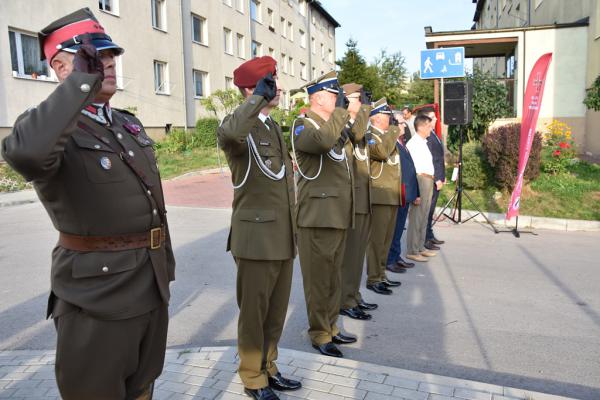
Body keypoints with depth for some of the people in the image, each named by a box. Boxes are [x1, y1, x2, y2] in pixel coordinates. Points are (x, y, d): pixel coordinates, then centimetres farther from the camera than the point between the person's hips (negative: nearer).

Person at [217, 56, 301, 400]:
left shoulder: (274, 127, 16)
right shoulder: (240, 126, -9)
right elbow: (229, 133, -38)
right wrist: (260, 97, -28)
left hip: (283, 237, 8)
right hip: (257, 237, -8)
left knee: (277, 311, 17)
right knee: (254, 313, 7)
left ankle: (268, 369, 35)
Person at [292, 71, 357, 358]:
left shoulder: (335, 126, 18)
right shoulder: (303, 124, -9)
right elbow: (323, 140, -30)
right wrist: (341, 110, -19)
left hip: (339, 214, 9)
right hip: (317, 215, -9)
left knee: (333, 276, 17)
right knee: (318, 278, 2)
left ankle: (331, 326, 30)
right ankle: (319, 334, 16)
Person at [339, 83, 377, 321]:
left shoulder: (360, 126, 19)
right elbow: (355, 133, -32)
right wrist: (365, 107, -21)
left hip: (364, 199, 9)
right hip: (350, 201, -9)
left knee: (358, 252, 15)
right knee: (348, 253, -3)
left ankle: (354, 296, 26)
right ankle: (345, 302, 7)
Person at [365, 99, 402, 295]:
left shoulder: (388, 135, 20)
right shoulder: (370, 135, -9)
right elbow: (381, 151, -31)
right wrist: (394, 129, -19)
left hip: (392, 196, 10)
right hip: (379, 196, -9)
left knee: (386, 239, 15)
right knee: (376, 239, -5)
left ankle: (381, 274, 25)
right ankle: (373, 279, 3)